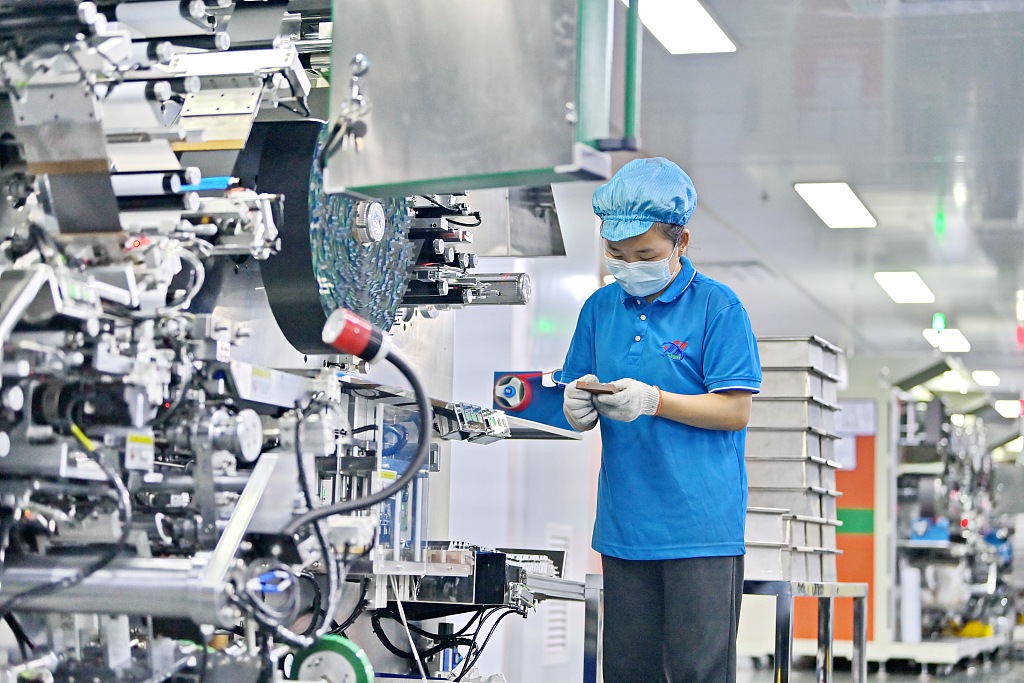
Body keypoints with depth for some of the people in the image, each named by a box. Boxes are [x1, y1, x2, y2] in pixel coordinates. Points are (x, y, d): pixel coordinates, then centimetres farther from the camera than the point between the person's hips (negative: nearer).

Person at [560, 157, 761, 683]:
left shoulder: (717, 306, -5)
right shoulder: (601, 307, 10)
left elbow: (735, 410, -9)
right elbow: (580, 415, 13)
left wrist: (653, 401, -19)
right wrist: (579, 408, -11)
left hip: (700, 522, -5)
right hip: (624, 521, 5)